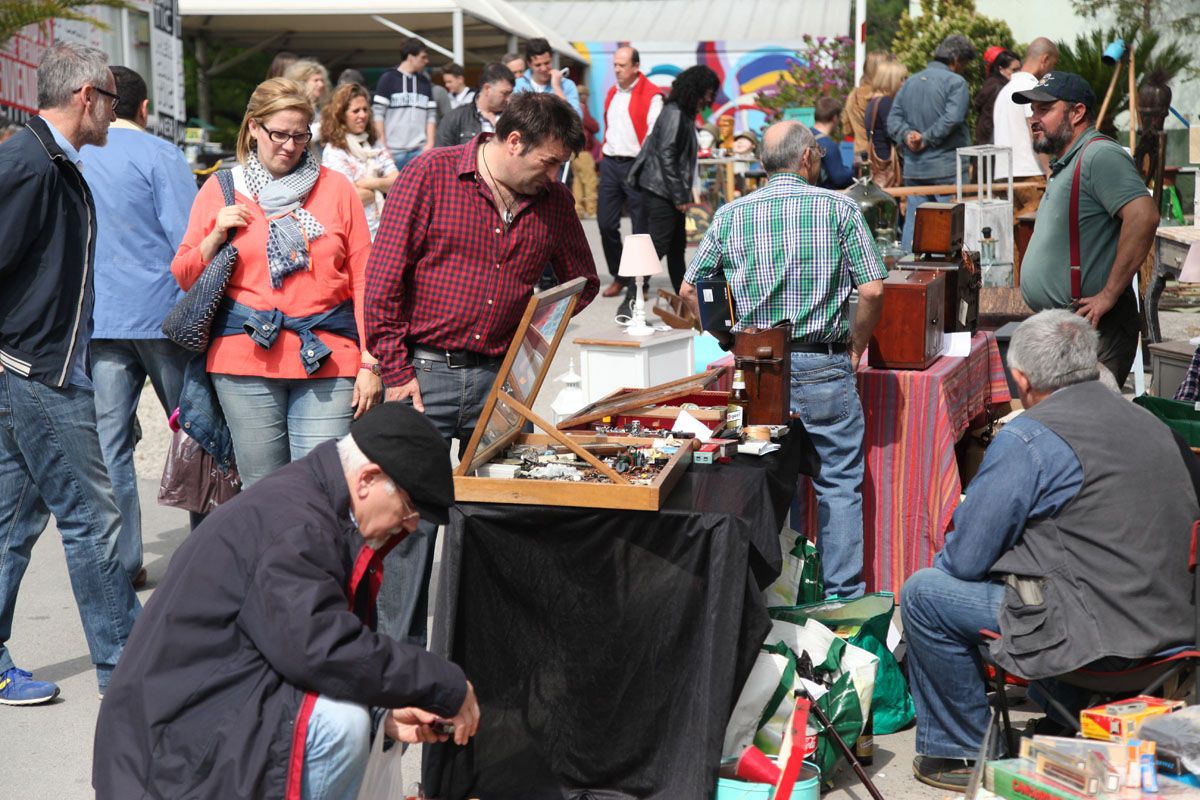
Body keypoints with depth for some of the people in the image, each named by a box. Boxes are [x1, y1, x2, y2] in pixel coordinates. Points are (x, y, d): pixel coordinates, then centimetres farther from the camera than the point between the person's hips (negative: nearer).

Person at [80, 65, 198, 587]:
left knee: (108, 444, 3)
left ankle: (121, 564, 3)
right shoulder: (157, 155, -6)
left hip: (96, 322, 3)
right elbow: (187, 238, -12)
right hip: (161, 315, -3)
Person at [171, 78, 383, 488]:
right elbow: (184, 277, 13)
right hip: (245, 358, 1)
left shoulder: (336, 188, 9)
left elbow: (363, 280, 7)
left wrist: (369, 363, 1)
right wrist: (216, 236, -5)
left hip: (326, 359, 0)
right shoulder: (221, 189, 10)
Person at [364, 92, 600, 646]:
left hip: (498, 379, 4)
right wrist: (397, 374, -10)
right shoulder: (432, 175, -6)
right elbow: (383, 281, -7)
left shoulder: (553, 200, 7)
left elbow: (582, 282, 22)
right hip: (423, 375, -4)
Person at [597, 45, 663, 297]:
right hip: (610, 163, 7)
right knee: (606, 223, 5)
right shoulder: (612, 93, 16)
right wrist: (604, 156, 16)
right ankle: (619, 276, 20)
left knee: (641, 227, 0)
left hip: (635, 165, -7)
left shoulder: (651, 95, -7)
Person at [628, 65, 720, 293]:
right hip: (661, 192, -10)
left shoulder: (684, 114, 16)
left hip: (671, 194, 10)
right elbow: (666, 155, -20)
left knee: (677, 247, 15)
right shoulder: (674, 114, -14)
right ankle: (632, 299, -9)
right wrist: (679, 197, -19)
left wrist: (683, 194, 13)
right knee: (657, 247, -10)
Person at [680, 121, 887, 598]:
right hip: (824, 367, -3)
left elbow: (689, 290, 7)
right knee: (840, 483, 8)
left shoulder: (731, 216, 4)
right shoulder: (838, 208, -4)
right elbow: (872, 290, -8)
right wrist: (855, 346, 6)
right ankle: (843, 592, 10)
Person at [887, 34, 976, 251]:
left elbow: (893, 119, 9)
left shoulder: (910, 82, 14)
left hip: (913, 168, 6)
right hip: (946, 168, -6)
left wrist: (907, 135, -6)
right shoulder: (955, 82, -7)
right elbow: (952, 118, -19)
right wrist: (926, 139, -11)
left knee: (913, 222, 8)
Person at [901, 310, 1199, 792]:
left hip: (1098, 636, -8)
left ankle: (960, 752, 14)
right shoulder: (1154, 426, 11)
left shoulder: (1026, 440, -12)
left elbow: (965, 560, -9)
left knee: (922, 594, 4)